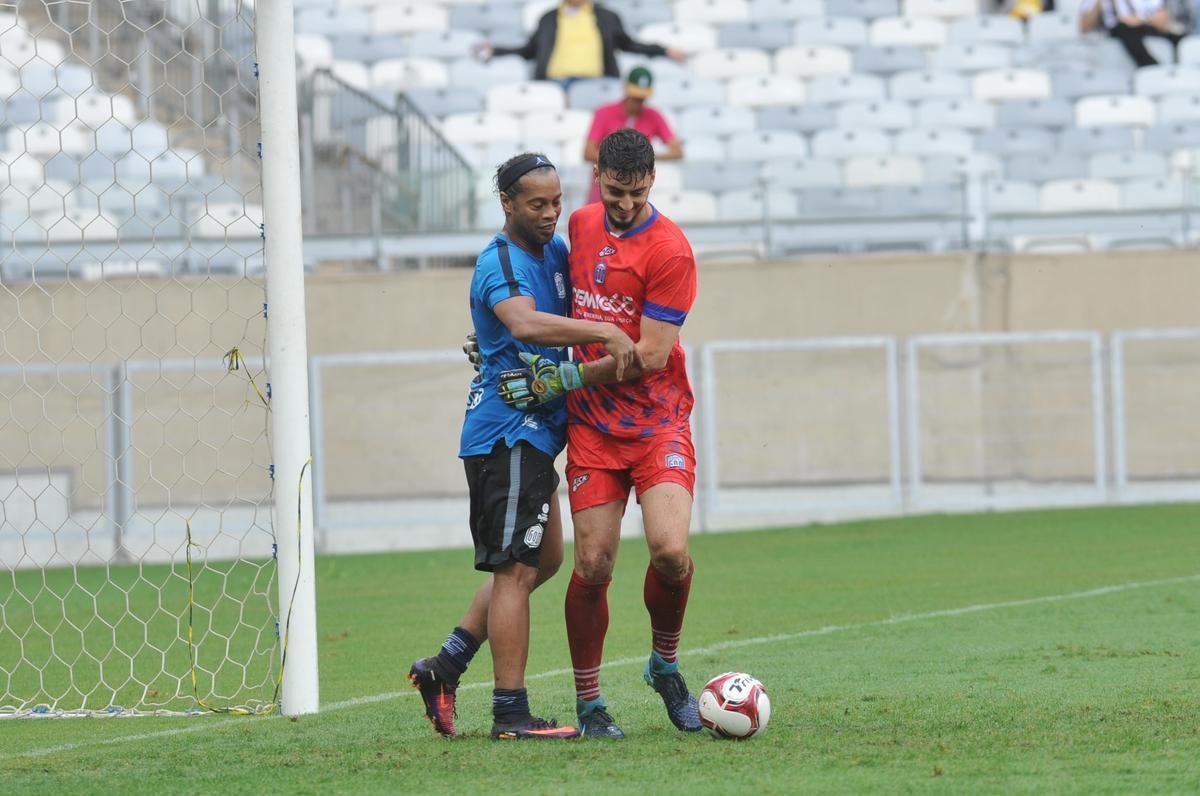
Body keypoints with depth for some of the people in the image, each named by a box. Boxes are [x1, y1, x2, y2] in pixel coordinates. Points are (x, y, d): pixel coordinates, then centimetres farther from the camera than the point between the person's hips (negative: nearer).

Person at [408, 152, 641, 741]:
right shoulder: (501, 263, -15)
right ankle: (511, 715, -8)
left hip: (535, 430, 10)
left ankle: (445, 665, 19)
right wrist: (604, 333, -41)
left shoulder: (556, 251, 13)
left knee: (542, 559, 17)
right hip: (509, 431, -10)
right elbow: (526, 323, -35)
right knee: (517, 567, -9)